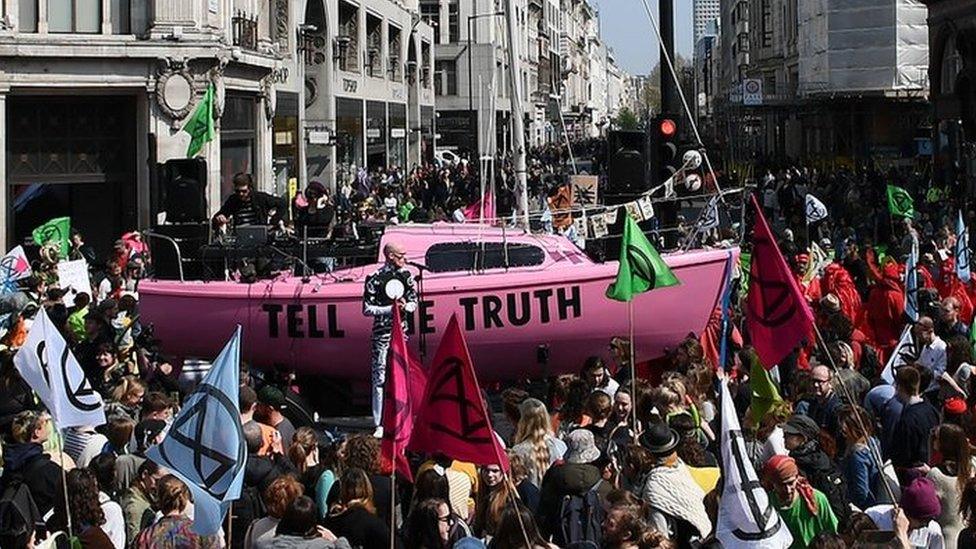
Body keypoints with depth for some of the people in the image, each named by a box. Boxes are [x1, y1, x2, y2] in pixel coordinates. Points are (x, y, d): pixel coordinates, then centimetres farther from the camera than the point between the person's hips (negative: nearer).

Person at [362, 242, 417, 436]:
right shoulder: (375, 279, -9)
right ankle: (380, 424, -2)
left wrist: (406, 306, -8)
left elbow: (414, 302, 14)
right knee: (380, 378, -4)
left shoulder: (406, 276, 7)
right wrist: (390, 308, -16)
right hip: (382, 332, -5)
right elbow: (367, 309, -9)